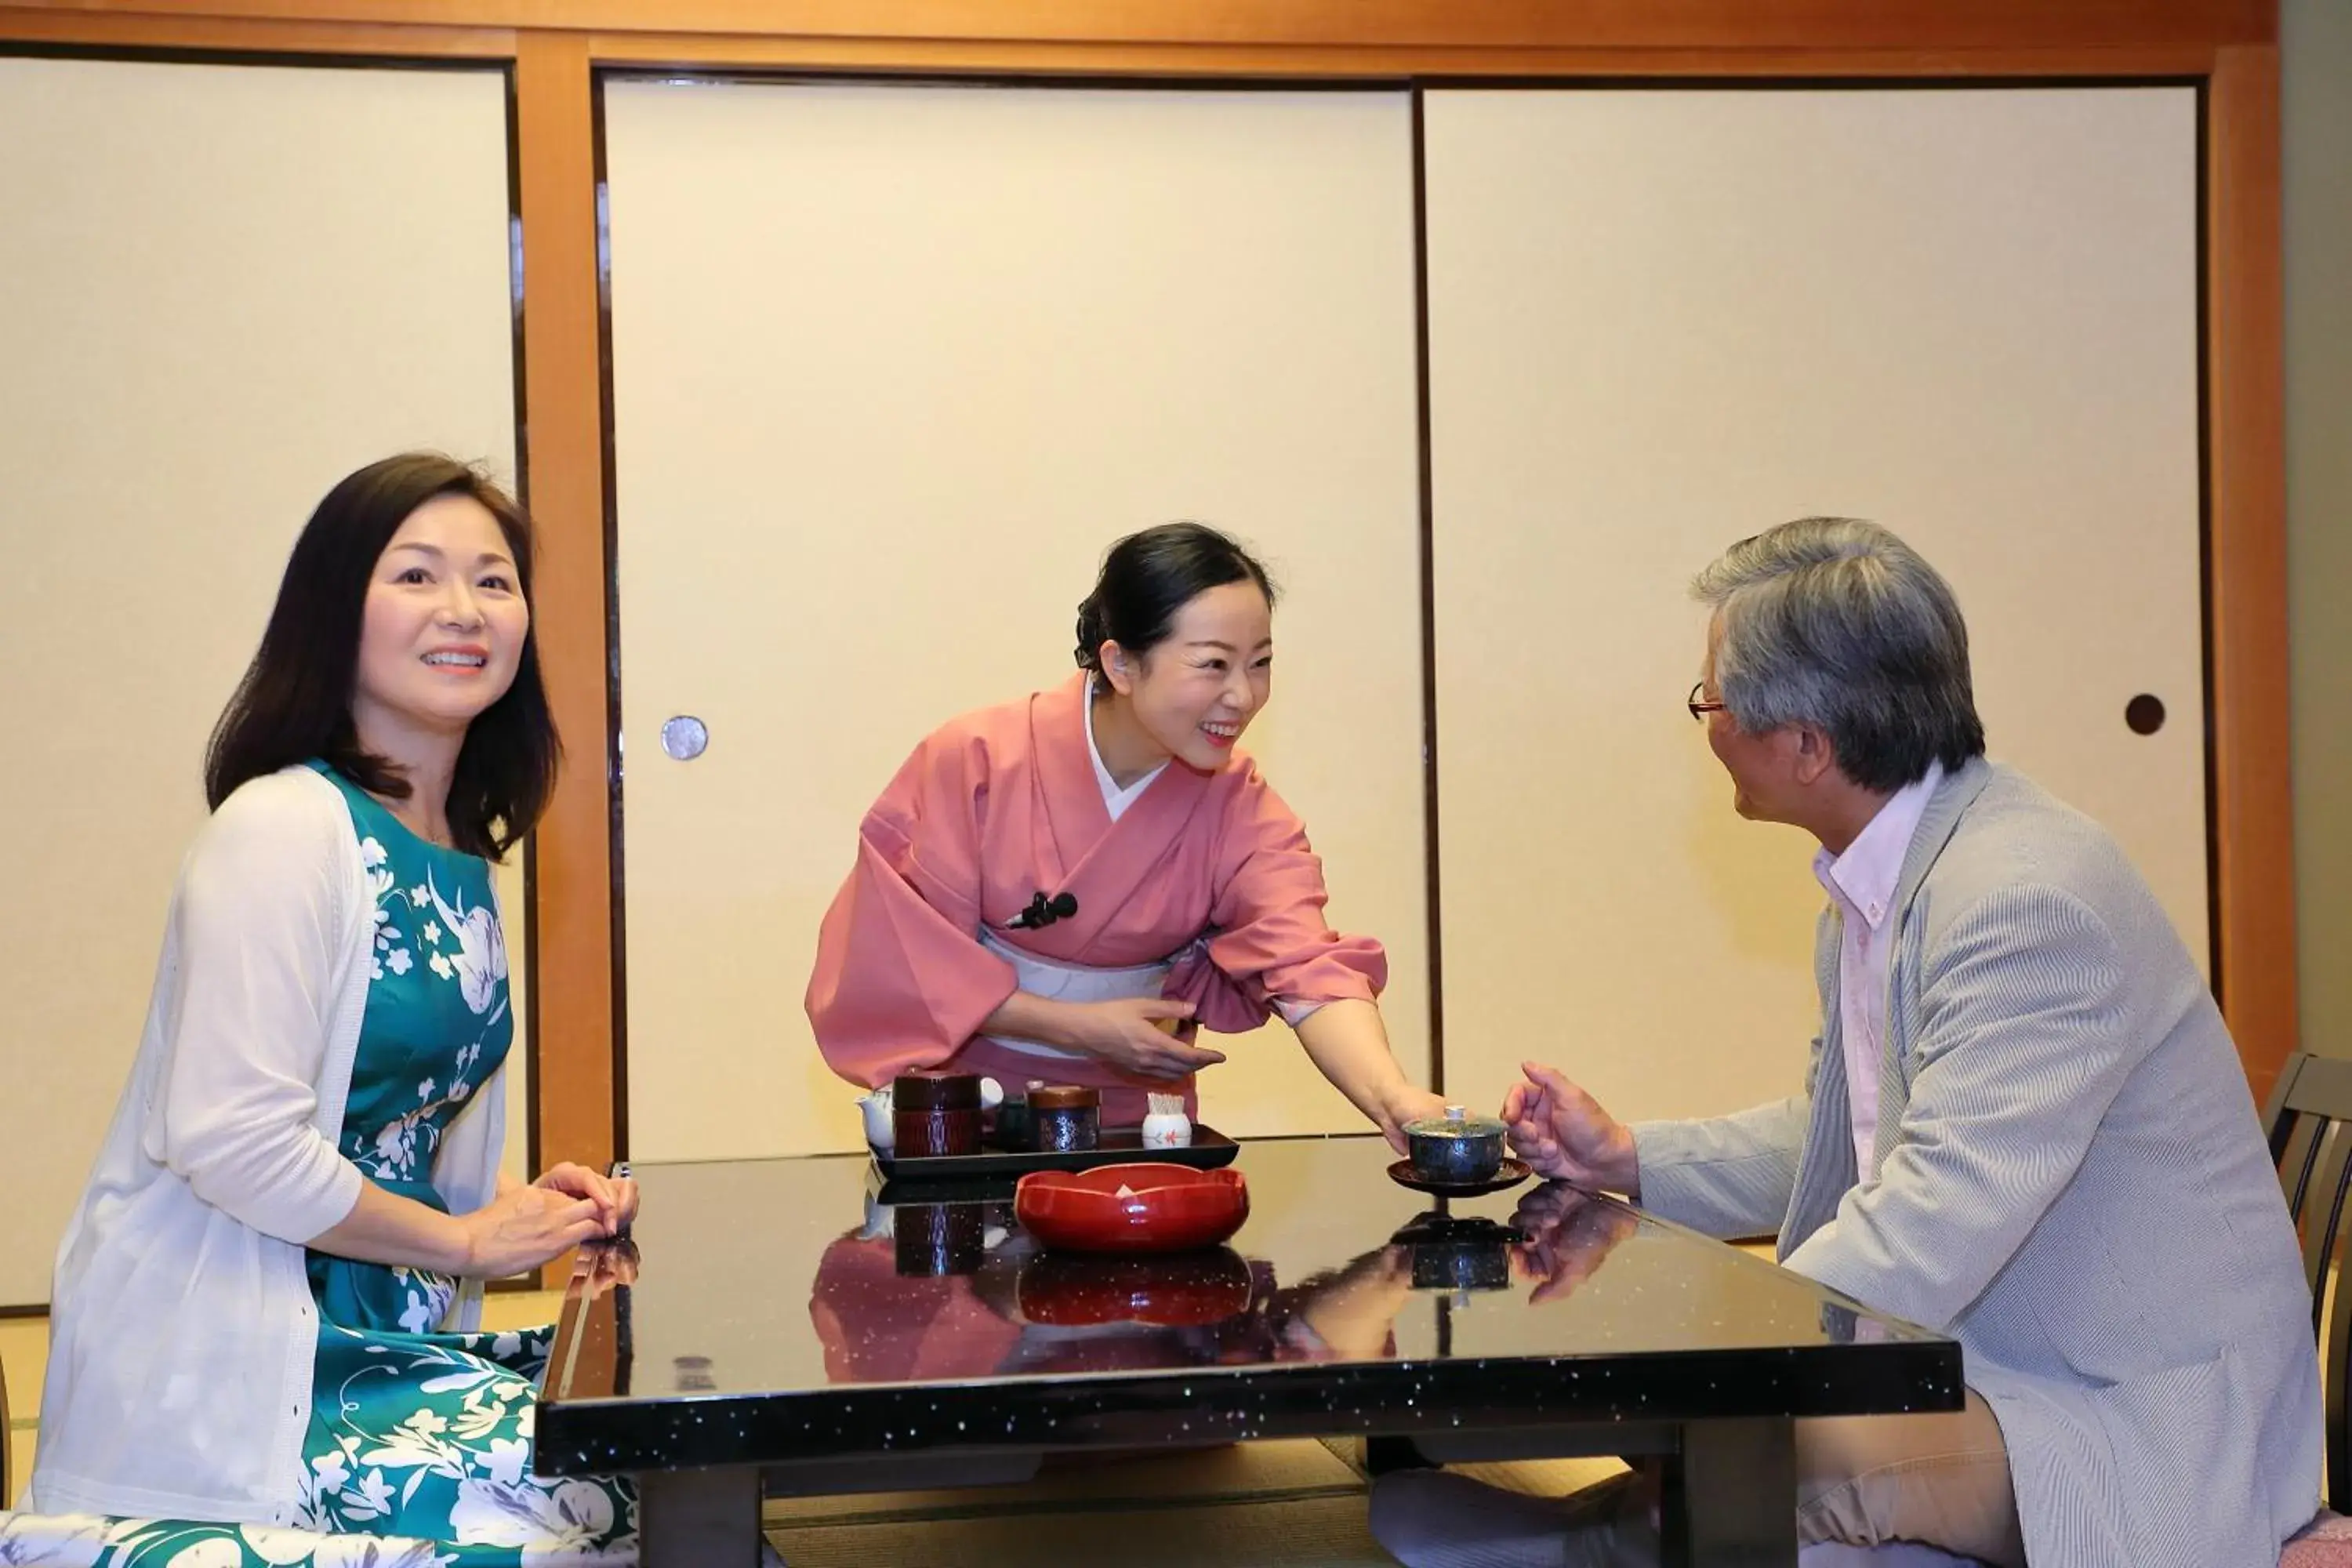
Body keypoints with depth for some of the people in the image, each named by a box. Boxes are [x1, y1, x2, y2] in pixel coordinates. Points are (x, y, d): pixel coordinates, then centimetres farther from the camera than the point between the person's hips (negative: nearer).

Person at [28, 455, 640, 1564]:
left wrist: (526, 1211, 1)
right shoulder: (283, 828, -14)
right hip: (219, 1365, -8)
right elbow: (231, 1138, -22)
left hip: (375, 1331, 8)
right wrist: (466, 1237, -11)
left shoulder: (464, 860, 11)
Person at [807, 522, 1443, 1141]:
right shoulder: (975, 762, -13)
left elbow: (1310, 972, -23)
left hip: (1133, 1120, 1)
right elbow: (913, 960, -8)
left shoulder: (1240, 810, -9)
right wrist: (1079, 1026, -17)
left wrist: (1395, 1099, -41)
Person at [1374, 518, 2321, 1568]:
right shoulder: (1875, 883, 6)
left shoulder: (2027, 901, -25)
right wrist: (1630, 1158, 7)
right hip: (1980, 1356, 9)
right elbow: (1836, 1139, 20)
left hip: (2139, 1419, -9)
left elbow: (1926, 1240, -30)